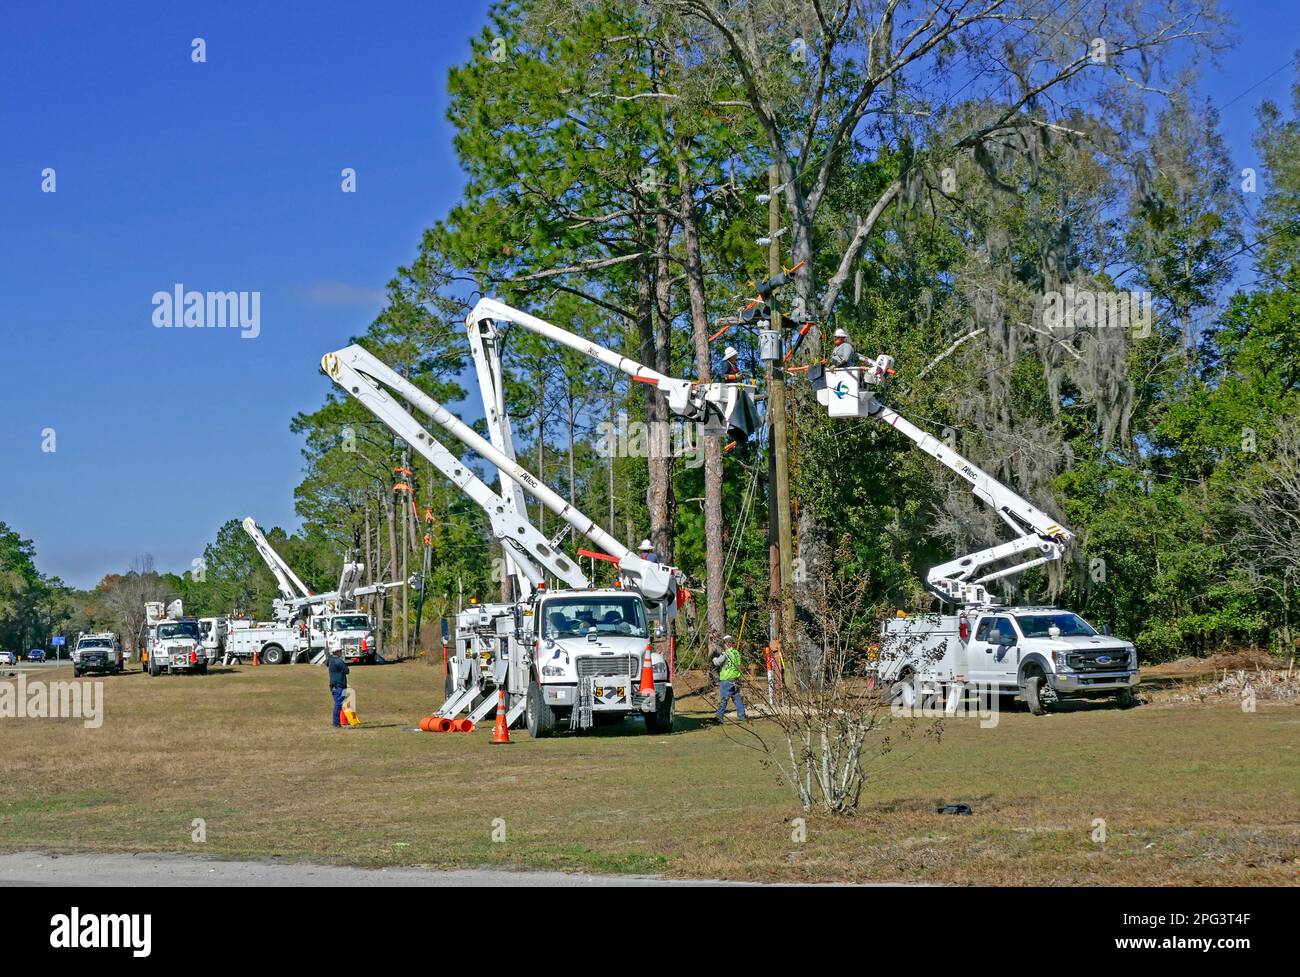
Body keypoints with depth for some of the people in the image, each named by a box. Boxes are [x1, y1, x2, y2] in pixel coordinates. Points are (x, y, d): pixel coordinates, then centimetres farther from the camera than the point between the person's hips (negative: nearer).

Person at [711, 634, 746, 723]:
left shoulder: (725, 654, -14)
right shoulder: (737, 653, 9)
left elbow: (717, 662, -20)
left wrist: (715, 657, 3)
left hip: (726, 680, -6)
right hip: (736, 681, 6)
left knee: (723, 699, -2)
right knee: (737, 698, 11)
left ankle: (719, 718, 0)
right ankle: (742, 716, 11)